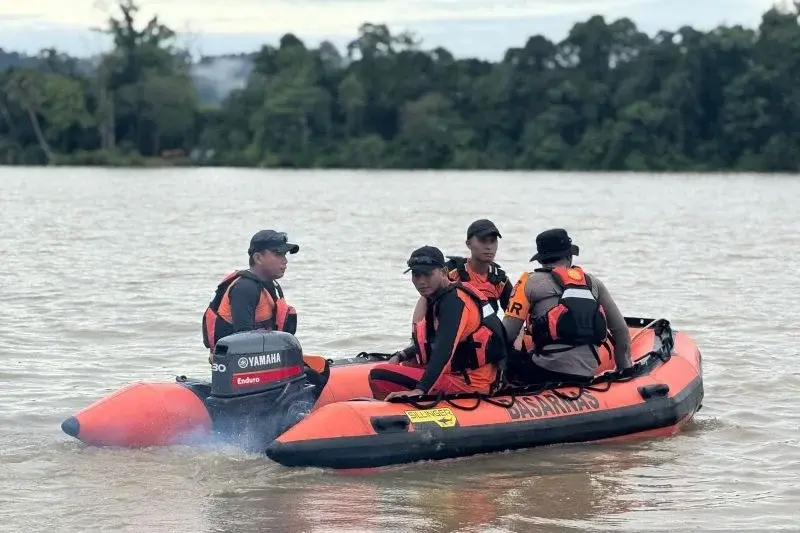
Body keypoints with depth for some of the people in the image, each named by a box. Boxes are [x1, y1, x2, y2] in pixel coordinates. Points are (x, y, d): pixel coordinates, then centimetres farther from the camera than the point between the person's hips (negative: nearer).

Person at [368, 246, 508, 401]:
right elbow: (432, 342, 28)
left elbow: (445, 349, -29)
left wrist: (419, 390, -38)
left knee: (379, 376, -19)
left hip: (468, 384, -11)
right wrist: (400, 357, 15)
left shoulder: (453, 301, -16)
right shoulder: (440, 297, 14)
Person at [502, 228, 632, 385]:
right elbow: (621, 330, 17)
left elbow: (507, 332, 1)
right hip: (588, 375, 4)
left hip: (547, 372, -4)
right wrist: (624, 370, 27)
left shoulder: (531, 282, 5)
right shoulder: (593, 282, 16)